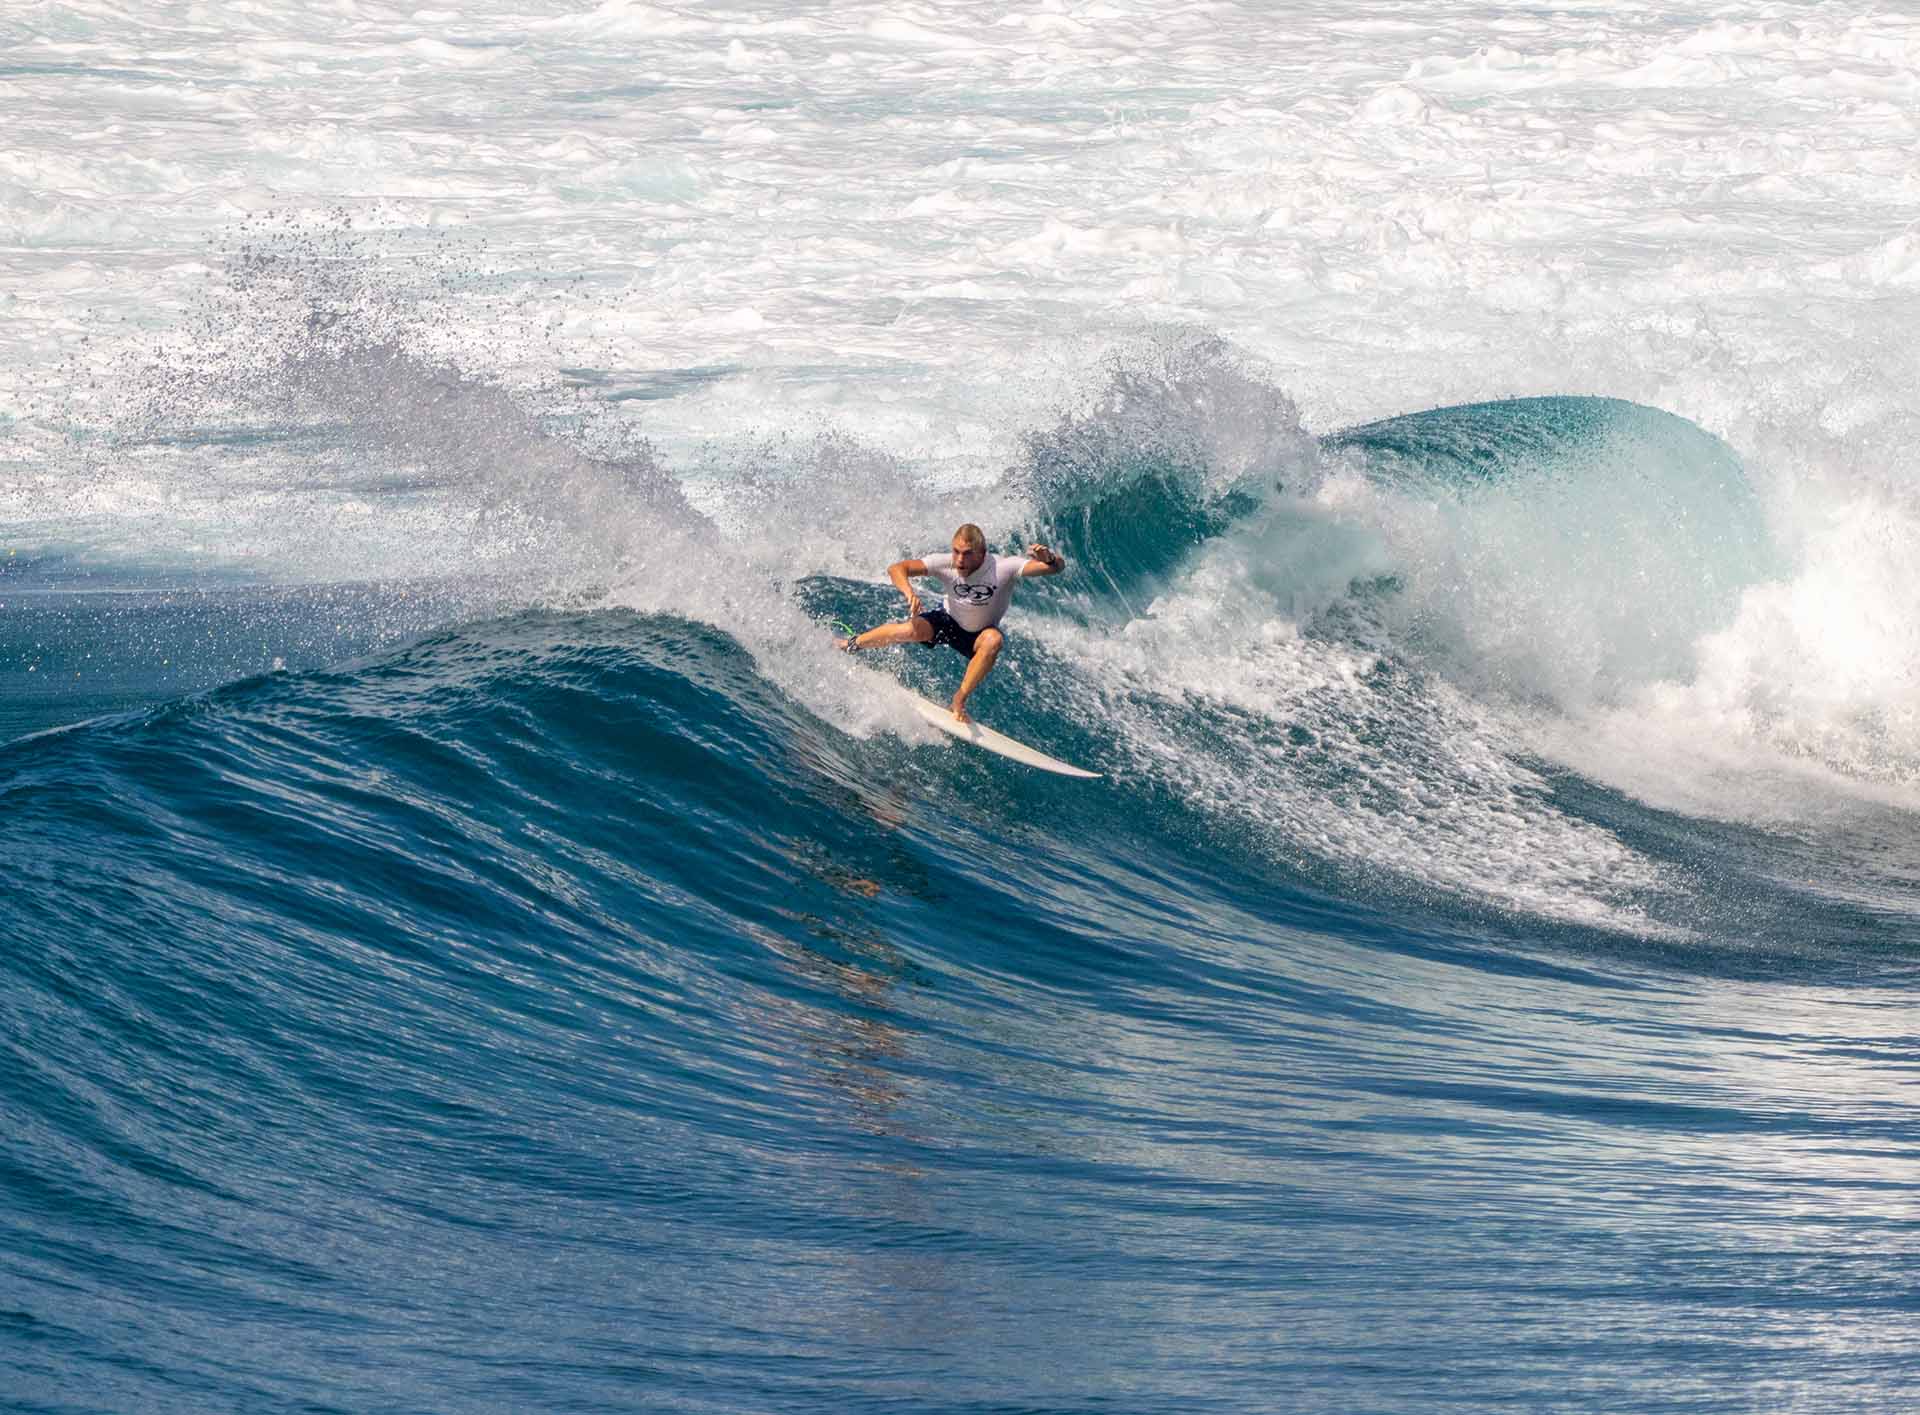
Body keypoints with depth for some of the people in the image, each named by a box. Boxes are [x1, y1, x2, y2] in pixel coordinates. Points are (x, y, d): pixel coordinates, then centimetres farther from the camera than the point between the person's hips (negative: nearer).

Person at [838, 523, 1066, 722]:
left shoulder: (1003, 568, -32)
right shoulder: (946, 564, -27)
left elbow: (1058, 566, -38)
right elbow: (896, 569, -30)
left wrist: (1049, 559, -63)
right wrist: (909, 592, -50)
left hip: (978, 635, 0)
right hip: (948, 621, 0)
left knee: (993, 640, -36)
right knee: (911, 630, -29)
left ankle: (959, 700, -22)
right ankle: (851, 645, -2)